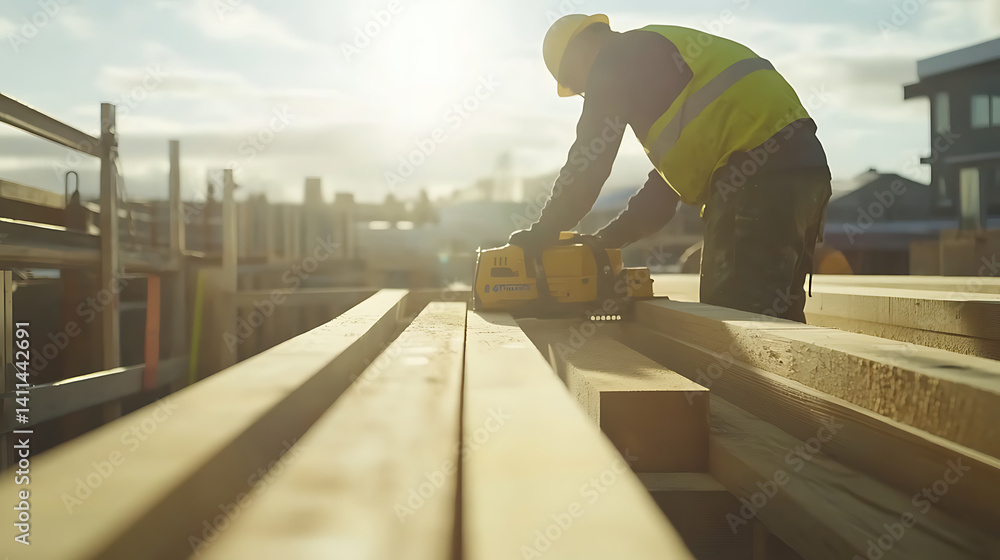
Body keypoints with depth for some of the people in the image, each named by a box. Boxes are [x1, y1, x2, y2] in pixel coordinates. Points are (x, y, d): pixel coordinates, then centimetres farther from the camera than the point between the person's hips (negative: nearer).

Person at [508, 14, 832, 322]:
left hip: (756, 173, -10)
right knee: (778, 318, 12)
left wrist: (542, 233, 10)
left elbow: (589, 159, -1)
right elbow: (668, 178, 30)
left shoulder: (617, 62, 2)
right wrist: (607, 240, 26)